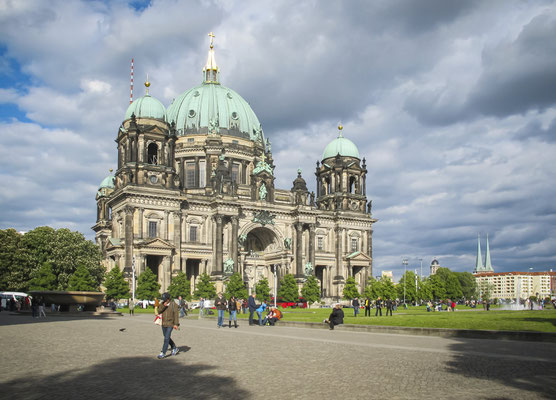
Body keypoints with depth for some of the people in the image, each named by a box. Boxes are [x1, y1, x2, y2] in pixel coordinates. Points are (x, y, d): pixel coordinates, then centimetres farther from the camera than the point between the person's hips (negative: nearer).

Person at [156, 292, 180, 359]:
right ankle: (175, 348, 35)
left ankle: (163, 353, -5)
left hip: (170, 324, -6)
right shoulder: (162, 304, 3)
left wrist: (176, 324, -15)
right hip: (163, 324, 6)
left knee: (166, 338, -10)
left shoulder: (173, 304, -9)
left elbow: (176, 314, -10)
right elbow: (158, 311, -7)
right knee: (167, 338, 17)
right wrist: (163, 306, -22)